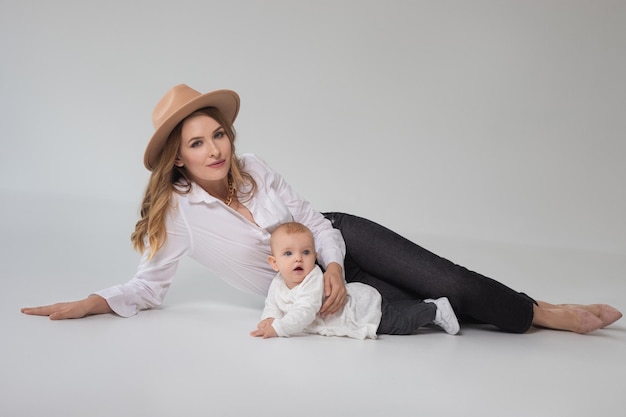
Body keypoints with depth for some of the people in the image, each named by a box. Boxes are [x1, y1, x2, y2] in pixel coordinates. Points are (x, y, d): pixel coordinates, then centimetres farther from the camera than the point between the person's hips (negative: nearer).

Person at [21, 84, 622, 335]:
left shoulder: (252, 168, -8)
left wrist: (332, 268, -20)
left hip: (335, 244, 3)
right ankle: (534, 319, -1)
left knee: (446, 284, -14)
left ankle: (540, 311, 3)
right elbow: (150, 284, -9)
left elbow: (312, 219, -4)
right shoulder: (176, 212, -16)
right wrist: (89, 304, -22)